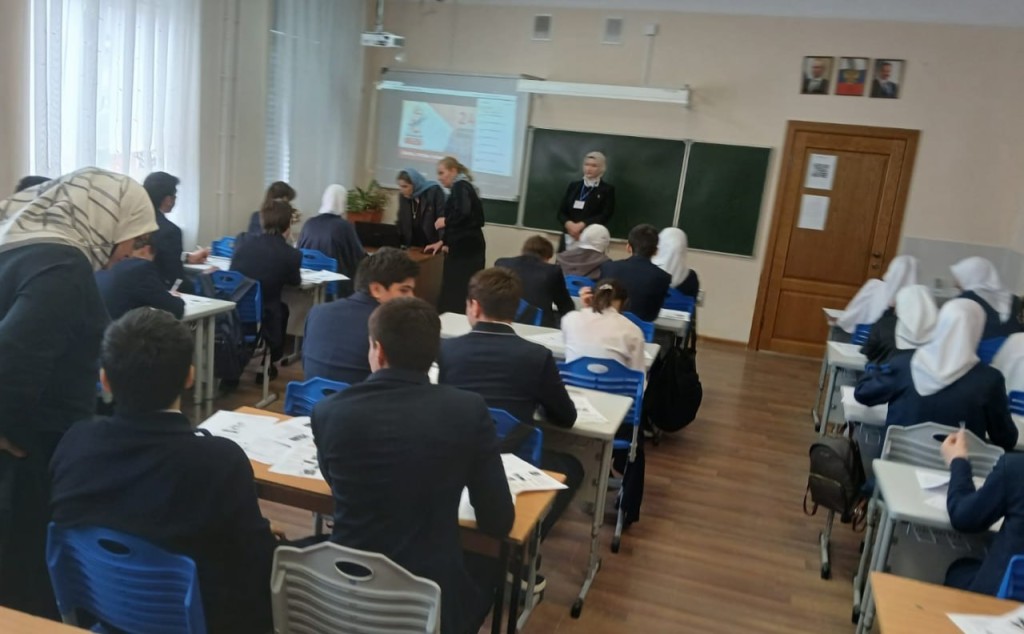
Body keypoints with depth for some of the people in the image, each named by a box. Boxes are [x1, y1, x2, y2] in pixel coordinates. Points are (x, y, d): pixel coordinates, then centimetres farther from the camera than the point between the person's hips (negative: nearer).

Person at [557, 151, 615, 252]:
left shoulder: (607, 189, 4)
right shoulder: (573, 186, 16)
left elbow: (605, 215, -6)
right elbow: (561, 212, 12)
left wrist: (582, 225, -17)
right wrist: (569, 224, -11)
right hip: (568, 239, 4)